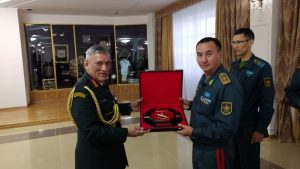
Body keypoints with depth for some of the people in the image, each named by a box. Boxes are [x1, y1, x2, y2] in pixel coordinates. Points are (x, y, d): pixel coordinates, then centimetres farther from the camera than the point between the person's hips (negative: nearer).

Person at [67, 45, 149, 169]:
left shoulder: (101, 84, 2)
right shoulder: (82, 93, -28)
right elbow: (91, 132, -30)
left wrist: (129, 107, 3)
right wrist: (126, 133, -27)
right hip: (94, 158, -9)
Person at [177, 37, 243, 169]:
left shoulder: (228, 86, -27)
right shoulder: (205, 78, 4)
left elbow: (227, 128, -28)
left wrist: (193, 132, -23)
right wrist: (190, 105, 0)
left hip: (215, 152, -8)